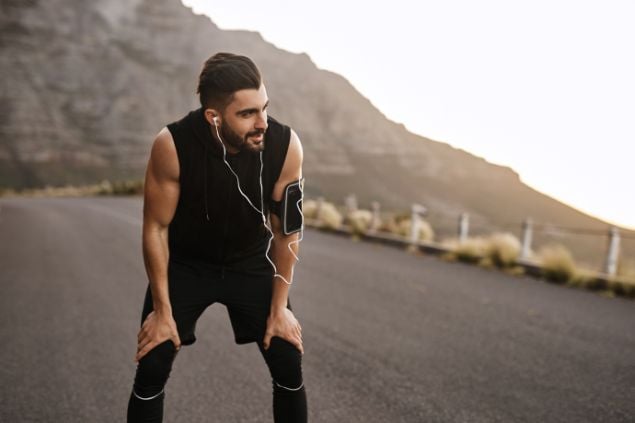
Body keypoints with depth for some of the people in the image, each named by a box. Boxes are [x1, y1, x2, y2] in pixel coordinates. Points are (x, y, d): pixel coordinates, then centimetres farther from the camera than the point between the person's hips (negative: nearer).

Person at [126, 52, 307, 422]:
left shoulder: (285, 145, -26)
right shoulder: (172, 145, -30)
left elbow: (286, 230, -12)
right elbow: (157, 228, -16)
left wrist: (279, 307, -7)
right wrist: (162, 310, -12)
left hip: (251, 264, 1)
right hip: (185, 264, -1)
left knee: (290, 366, -2)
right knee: (151, 369, -3)